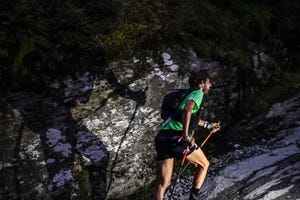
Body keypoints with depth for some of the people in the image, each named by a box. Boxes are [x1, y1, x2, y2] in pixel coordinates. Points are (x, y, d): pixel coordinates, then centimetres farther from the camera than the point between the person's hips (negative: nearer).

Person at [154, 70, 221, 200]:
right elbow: (187, 109, -21)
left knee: (163, 183, 6)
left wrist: (208, 126, 56)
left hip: (161, 139, 8)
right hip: (177, 137, -8)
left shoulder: (189, 94, 30)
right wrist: (186, 135, -26)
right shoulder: (198, 93, 2)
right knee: (204, 164, 17)